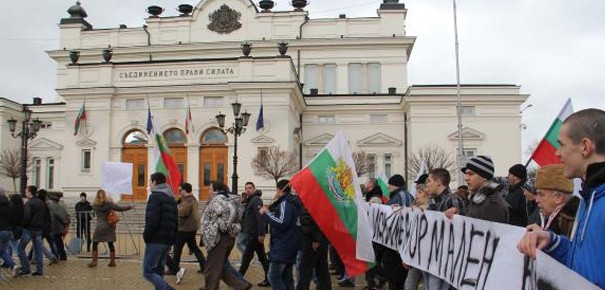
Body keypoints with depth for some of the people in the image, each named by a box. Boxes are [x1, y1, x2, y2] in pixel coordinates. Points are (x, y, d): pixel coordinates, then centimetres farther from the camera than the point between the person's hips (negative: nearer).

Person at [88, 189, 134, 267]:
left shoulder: (95, 205, -4)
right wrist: (130, 207, 9)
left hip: (100, 226, -2)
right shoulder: (109, 203, -6)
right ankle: (112, 262, 12)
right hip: (109, 226, 2)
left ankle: (94, 261, 10)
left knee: (95, 243, 11)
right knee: (110, 244, 8)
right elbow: (120, 208, -3)